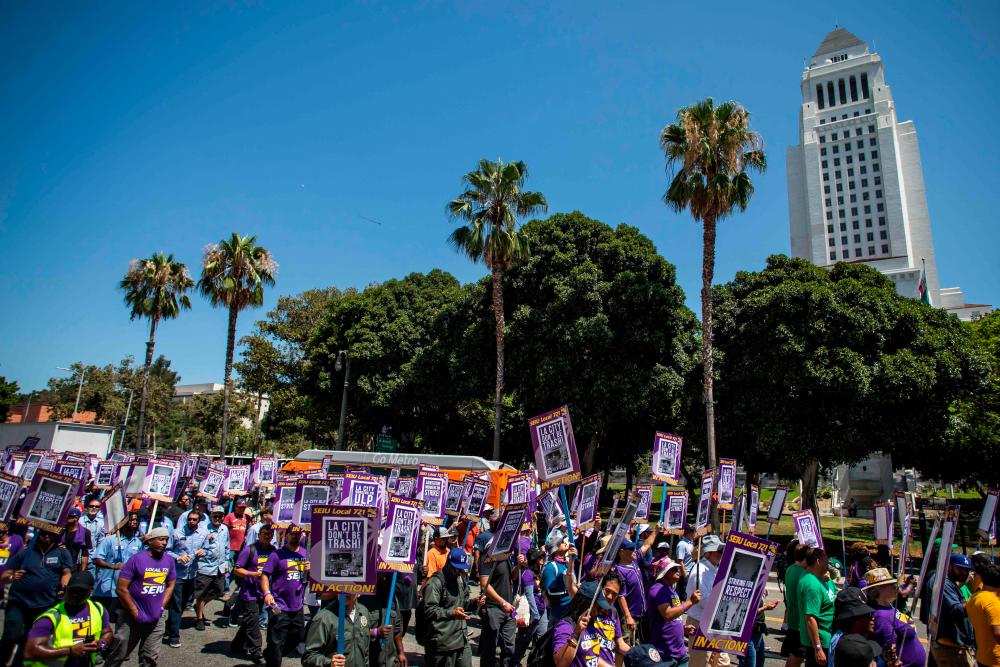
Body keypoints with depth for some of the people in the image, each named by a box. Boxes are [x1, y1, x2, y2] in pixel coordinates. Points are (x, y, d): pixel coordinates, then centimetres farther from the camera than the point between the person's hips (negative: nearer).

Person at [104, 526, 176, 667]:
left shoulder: (169, 560, 1)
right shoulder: (137, 559, -13)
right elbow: (122, 589, -13)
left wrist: (161, 607, 2)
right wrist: (136, 613, -13)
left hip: (156, 619, 4)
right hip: (131, 618, -4)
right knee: (119, 655, 8)